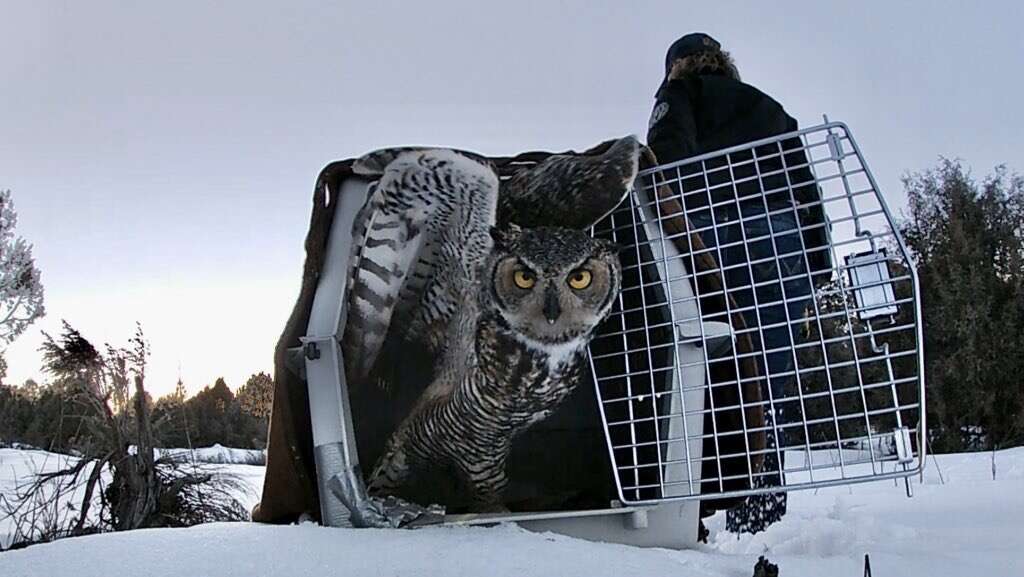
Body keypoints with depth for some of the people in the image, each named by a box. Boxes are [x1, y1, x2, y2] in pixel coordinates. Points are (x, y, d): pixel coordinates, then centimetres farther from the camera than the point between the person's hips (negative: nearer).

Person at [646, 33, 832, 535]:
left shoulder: (679, 91, 20)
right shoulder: (770, 107, 33)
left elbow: (667, 156, -2)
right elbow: (806, 181, 21)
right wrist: (819, 263, 15)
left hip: (712, 229, -4)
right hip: (783, 235, 4)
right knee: (773, 366, 1)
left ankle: (705, 487, -14)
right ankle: (762, 492, -4)